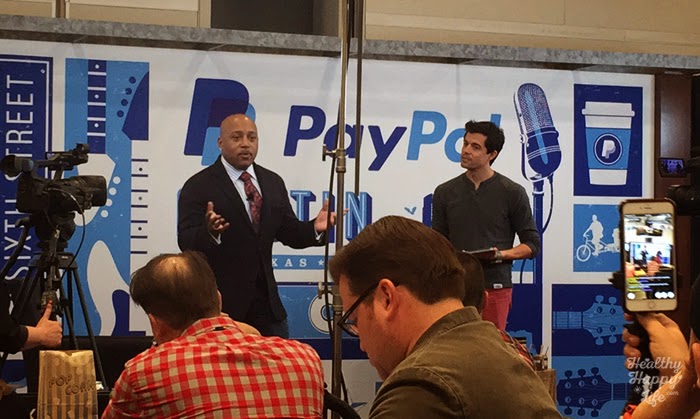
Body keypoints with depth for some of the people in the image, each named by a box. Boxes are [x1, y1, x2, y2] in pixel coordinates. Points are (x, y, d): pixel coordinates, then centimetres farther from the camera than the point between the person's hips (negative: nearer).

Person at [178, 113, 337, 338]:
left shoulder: (273, 182, 10)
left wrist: (314, 228, -9)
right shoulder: (198, 186, -7)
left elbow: (289, 232, 12)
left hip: (267, 301, 5)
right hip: (221, 302, -5)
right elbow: (186, 242, -15)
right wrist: (210, 231, -36)